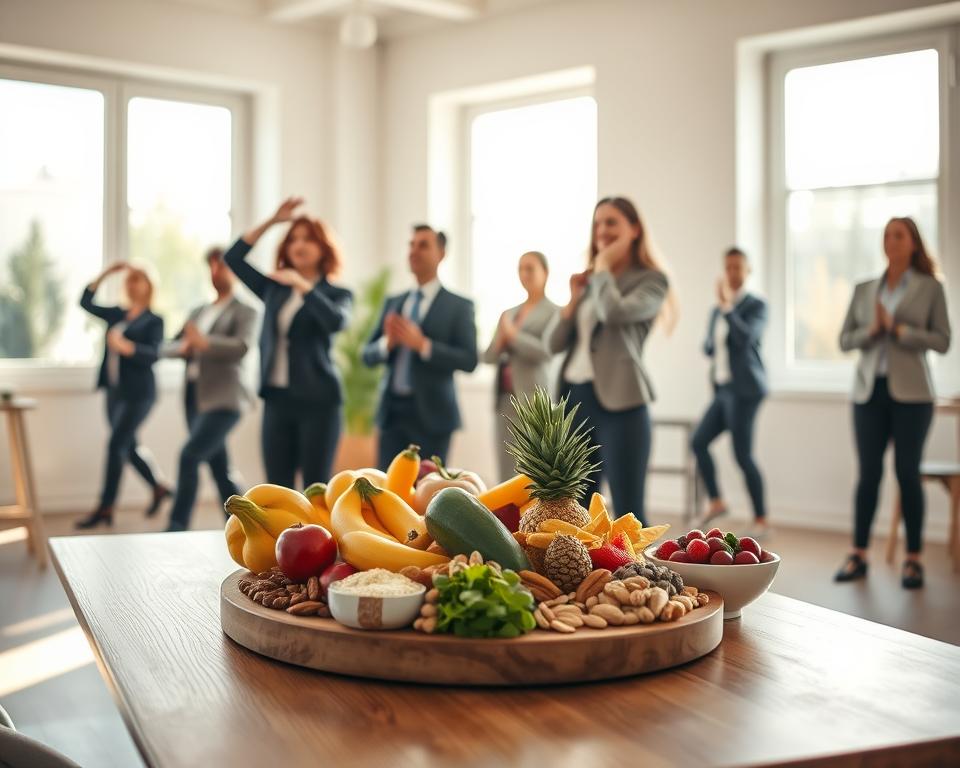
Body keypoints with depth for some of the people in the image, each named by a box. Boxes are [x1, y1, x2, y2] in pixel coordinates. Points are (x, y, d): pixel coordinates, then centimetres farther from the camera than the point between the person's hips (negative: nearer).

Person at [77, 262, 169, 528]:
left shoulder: (154, 321, -6)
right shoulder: (117, 314, 13)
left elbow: (154, 354, -18)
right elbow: (85, 303, 12)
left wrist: (127, 347, -35)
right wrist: (104, 275, 4)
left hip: (138, 393, -7)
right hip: (114, 391, 7)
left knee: (116, 444, -10)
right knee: (128, 446, 13)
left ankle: (105, 508, -4)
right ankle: (159, 487, 32)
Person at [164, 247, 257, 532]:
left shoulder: (244, 312, -2)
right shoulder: (198, 312, 18)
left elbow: (242, 347, -21)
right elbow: (168, 348, 14)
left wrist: (204, 342, -38)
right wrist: (183, 347, -10)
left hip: (223, 399, -7)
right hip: (194, 397, 7)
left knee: (189, 455, -21)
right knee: (219, 470, 10)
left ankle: (177, 526, -20)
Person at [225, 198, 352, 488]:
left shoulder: (337, 293, 2)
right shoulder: (274, 288, 13)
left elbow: (335, 321, -19)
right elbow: (233, 258, 9)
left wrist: (301, 285, -19)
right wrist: (271, 222, 4)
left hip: (318, 399, -4)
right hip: (277, 399, 4)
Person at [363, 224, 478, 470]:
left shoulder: (458, 306, -1)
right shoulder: (393, 303, 14)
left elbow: (469, 360, -10)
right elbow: (368, 355, 12)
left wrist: (422, 344, -19)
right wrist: (387, 342, -10)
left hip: (430, 412, -4)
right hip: (392, 411, 4)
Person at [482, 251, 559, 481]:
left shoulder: (553, 312, -1)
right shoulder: (509, 313, 18)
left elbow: (546, 351, -14)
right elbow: (488, 357, 13)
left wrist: (512, 334, -8)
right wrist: (500, 341, -7)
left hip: (533, 398, -6)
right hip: (505, 398, 6)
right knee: (506, 474, 5)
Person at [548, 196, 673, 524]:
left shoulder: (650, 279, 0)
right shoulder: (591, 282, 17)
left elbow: (615, 313, -21)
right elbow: (555, 343, 14)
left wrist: (603, 267, -6)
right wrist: (574, 298, 2)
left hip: (618, 402, -7)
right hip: (574, 399, 7)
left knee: (628, 515, -7)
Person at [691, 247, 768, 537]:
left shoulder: (756, 306, -4)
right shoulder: (717, 310, 16)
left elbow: (746, 338, -21)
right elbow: (708, 348, 18)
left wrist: (727, 306, -23)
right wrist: (713, 346, -4)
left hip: (745, 389, -7)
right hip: (723, 388, 8)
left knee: (742, 455, -9)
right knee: (698, 442, 4)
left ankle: (761, 520, 1)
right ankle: (716, 502, 18)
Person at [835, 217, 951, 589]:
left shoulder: (930, 288, 2)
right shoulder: (864, 290, 10)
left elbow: (942, 341, -4)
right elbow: (844, 340, 8)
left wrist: (899, 329, -14)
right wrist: (870, 331, -11)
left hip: (910, 393, -2)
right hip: (869, 390, 3)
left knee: (907, 472, -1)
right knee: (869, 472, 4)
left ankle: (913, 560, 7)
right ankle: (858, 556, 10)